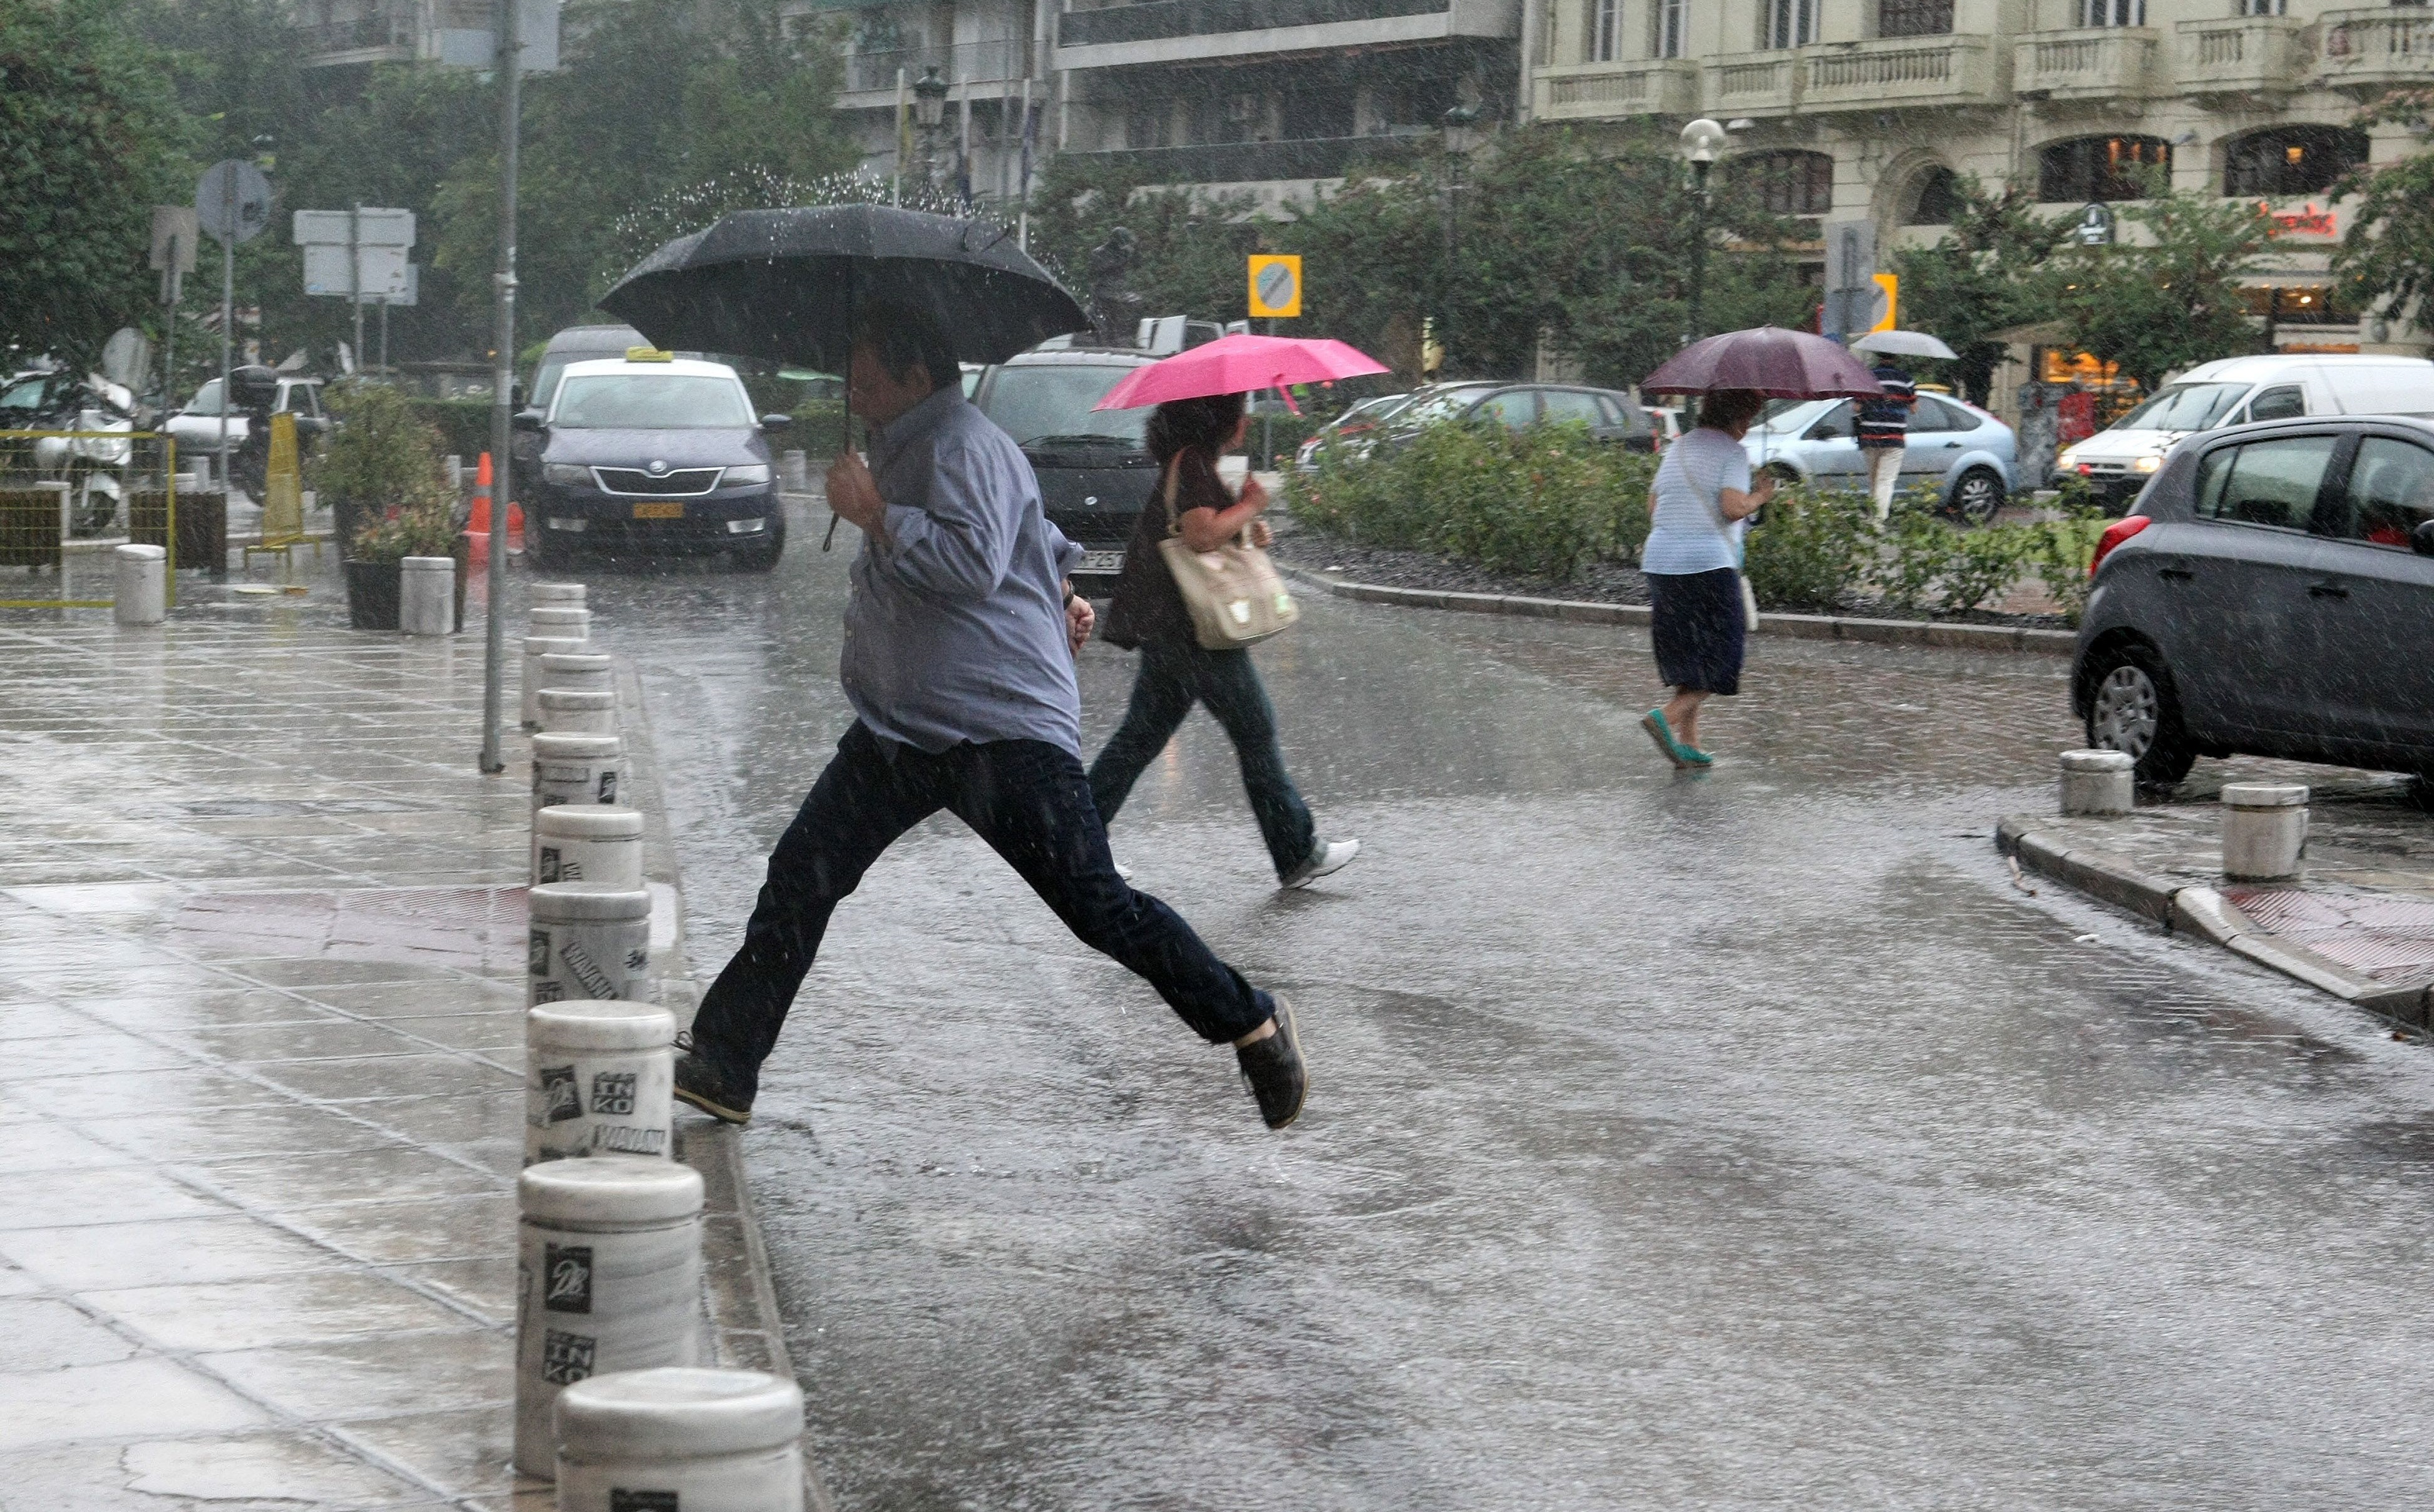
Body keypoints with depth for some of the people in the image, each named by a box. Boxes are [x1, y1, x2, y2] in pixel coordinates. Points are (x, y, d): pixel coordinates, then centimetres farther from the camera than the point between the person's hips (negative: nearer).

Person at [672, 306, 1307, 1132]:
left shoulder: (964, 447, -12)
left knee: (1099, 909, -8)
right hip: (901, 728, 10)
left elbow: (976, 561, -27)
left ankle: (1254, 1026, 7)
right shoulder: (904, 448, 21)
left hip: (1002, 730, -10)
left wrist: (873, 512, -18)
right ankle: (724, 1068, 5)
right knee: (800, 876, 1)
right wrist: (1060, 594, 24)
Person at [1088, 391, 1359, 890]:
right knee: (1256, 733, -1)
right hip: (1195, 628, -10)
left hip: (1167, 631, 10)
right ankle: (1298, 854, 6)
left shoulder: (1187, 463, 18)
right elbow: (1202, 534, -26)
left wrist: (1248, 530, 10)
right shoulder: (1191, 463, -14)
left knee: (1140, 737, 11)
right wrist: (1251, 506, -11)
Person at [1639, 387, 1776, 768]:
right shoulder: (1732, 452, -5)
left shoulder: (1677, 448, 16)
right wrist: (1759, 498, 1)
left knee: (1685, 654, 15)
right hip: (1709, 565, -7)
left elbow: (1654, 507, 14)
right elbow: (1733, 508, -17)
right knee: (1719, 663, 1)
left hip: (1660, 562, 7)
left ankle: (1689, 743, 14)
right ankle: (1666, 716, -17)